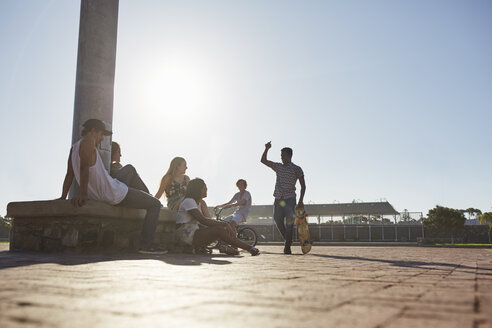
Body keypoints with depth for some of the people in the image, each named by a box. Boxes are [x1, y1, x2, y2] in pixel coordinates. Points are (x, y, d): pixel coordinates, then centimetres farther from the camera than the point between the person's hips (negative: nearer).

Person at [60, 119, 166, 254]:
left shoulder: (74, 148, 12)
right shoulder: (88, 141, -13)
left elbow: (69, 174, 12)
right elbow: (84, 168, -25)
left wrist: (63, 197, 14)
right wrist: (83, 194, -32)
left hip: (97, 195, 10)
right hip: (113, 194, -10)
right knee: (155, 205, -2)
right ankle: (146, 245, -10)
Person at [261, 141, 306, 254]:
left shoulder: (296, 169, 4)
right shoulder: (278, 167, 17)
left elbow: (303, 186, 3)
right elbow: (263, 160, 20)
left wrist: (301, 201, -7)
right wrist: (266, 149, 5)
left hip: (290, 199, -4)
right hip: (278, 199, 4)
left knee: (289, 223, -11)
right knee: (278, 221, 1)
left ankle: (287, 247, -10)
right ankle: (288, 240, 20)